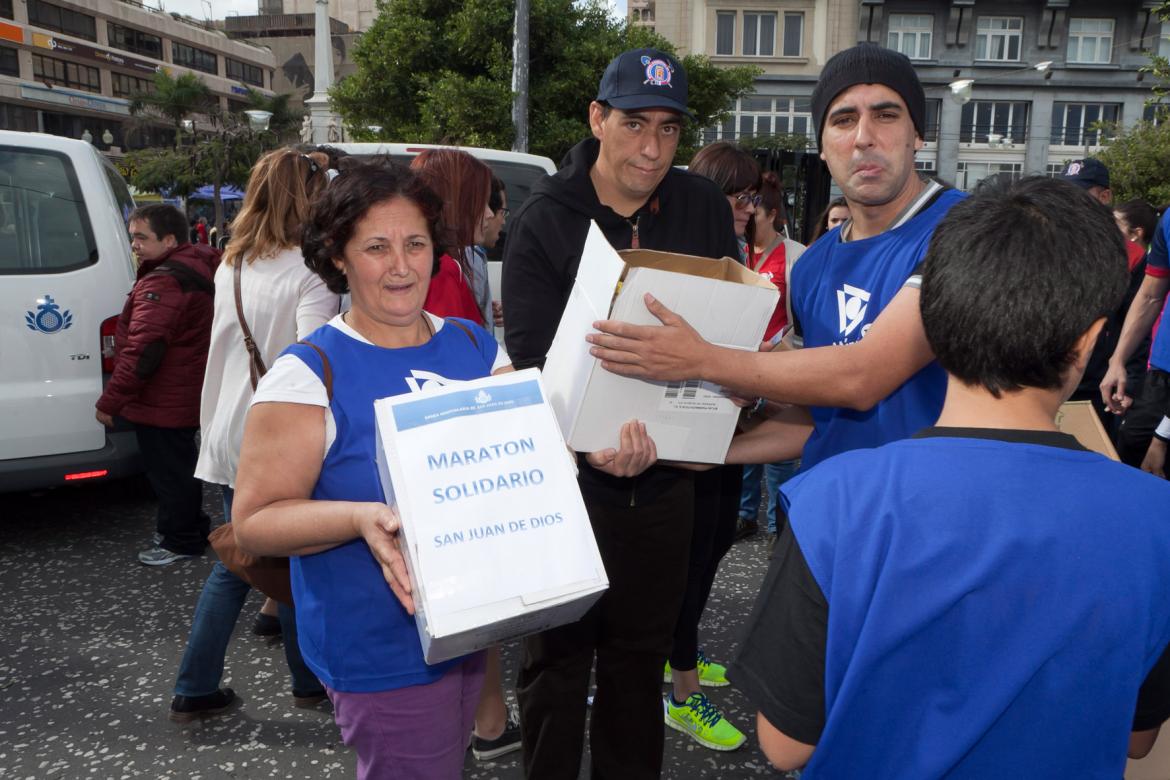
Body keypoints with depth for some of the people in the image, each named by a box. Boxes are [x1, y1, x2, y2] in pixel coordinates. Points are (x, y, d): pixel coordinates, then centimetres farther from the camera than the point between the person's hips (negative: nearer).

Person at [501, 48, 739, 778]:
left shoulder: (705, 210, 1)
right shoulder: (543, 220, -8)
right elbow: (533, 356, -15)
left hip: (666, 475, 3)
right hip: (569, 474, -3)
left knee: (642, 652, 18)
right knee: (559, 653, 11)